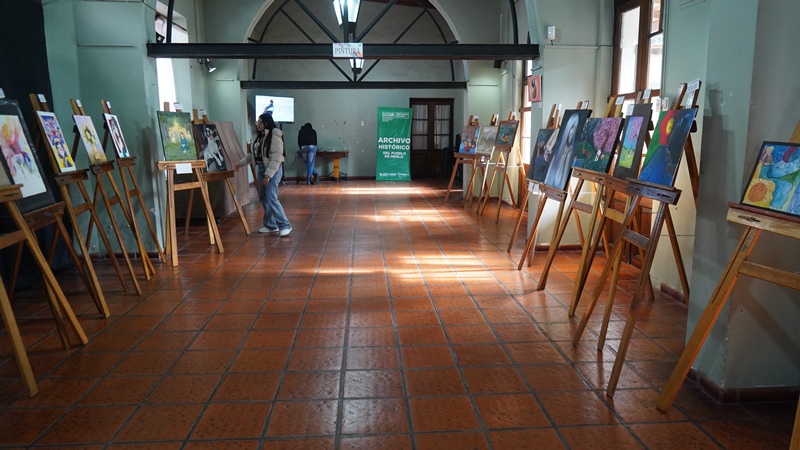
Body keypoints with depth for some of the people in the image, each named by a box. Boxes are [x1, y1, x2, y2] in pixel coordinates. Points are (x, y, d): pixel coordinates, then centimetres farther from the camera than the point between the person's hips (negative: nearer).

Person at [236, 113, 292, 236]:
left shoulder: (274, 136, -15)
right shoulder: (259, 136, 13)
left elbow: (277, 157, -20)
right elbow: (253, 153, 23)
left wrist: (268, 175, -23)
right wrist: (242, 162, 15)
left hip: (273, 169, -9)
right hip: (260, 168, 9)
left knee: (271, 198, -15)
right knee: (263, 198, 11)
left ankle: (285, 225, -8)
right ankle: (271, 225, 20)